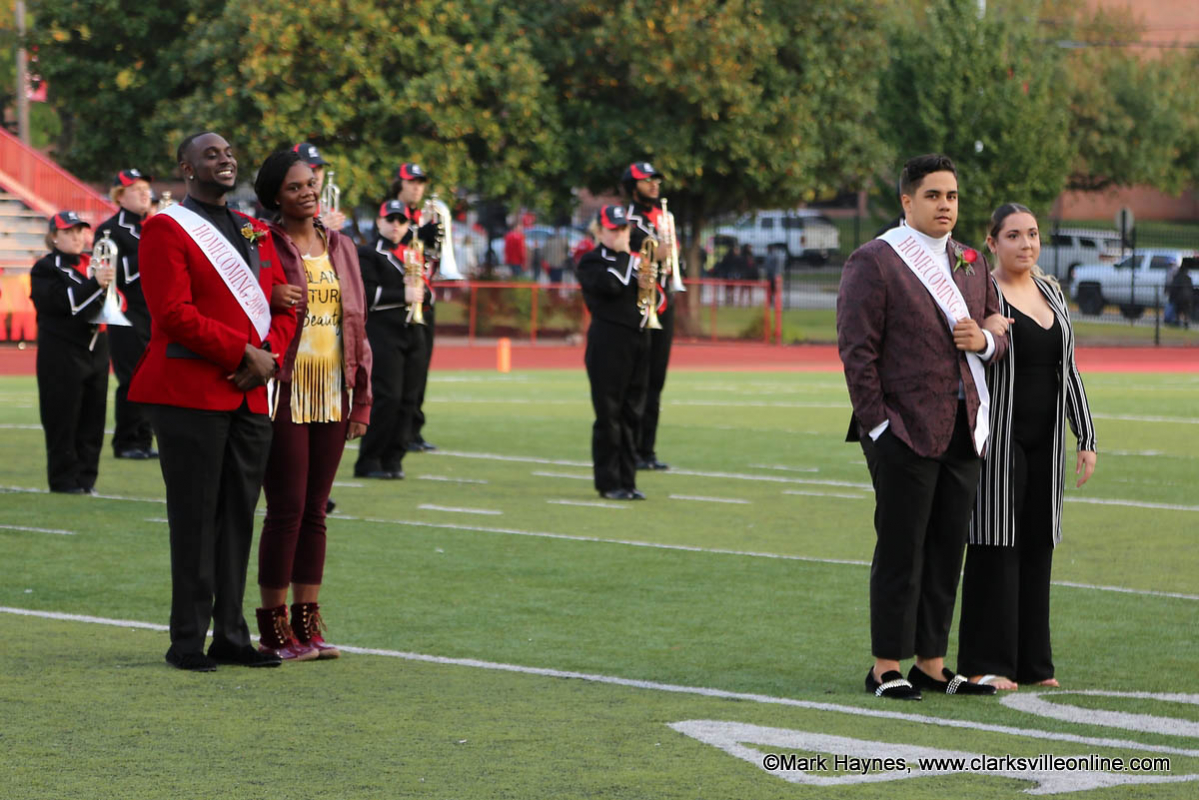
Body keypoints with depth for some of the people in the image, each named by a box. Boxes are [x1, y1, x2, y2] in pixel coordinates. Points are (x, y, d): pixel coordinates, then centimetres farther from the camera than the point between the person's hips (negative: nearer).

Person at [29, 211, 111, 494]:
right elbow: (61, 301, -17)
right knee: (63, 418, -5)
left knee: (93, 416, 5)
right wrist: (95, 283, -26)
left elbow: (108, 298, 17)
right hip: (62, 351, -6)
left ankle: (86, 476, 11)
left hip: (95, 347, 6)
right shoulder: (45, 268, -2)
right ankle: (64, 479, 0)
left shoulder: (92, 262, 16)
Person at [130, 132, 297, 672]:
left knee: (239, 519, 8)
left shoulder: (255, 232, 17)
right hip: (191, 395, -7)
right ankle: (187, 642, 1)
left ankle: (231, 636, 14)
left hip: (250, 399, 7)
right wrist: (243, 353, -15)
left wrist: (270, 356, -5)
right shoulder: (166, 230, -5)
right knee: (195, 520, -4)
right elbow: (174, 313, -15)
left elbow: (283, 306, 15)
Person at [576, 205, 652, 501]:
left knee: (632, 415, 7)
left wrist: (645, 284, -3)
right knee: (609, 415, -4)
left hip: (638, 340, 6)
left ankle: (627, 480, 11)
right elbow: (609, 285, -19)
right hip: (608, 342, -6)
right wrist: (624, 256, -7)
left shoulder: (634, 259, 19)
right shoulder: (592, 261, -1)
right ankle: (609, 483, 1)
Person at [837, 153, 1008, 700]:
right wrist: (877, 423, -13)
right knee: (900, 551, -4)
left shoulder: (971, 263, 16)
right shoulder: (874, 262, -5)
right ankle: (886, 669, 2)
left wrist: (985, 340, -2)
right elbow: (856, 348, -9)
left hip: (962, 432, 7)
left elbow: (1001, 334, 23)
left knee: (947, 551, 8)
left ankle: (931, 664, 16)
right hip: (905, 431, -6)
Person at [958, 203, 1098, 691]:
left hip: (1045, 439, 6)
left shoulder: (1051, 292, 13)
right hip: (998, 438, -6)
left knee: (1038, 545, 7)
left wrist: (1086, 438, 12)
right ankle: (986, 663, -1)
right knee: (997, 545, -5)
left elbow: (1068, 370, 15)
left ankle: (1031, 661, 13)